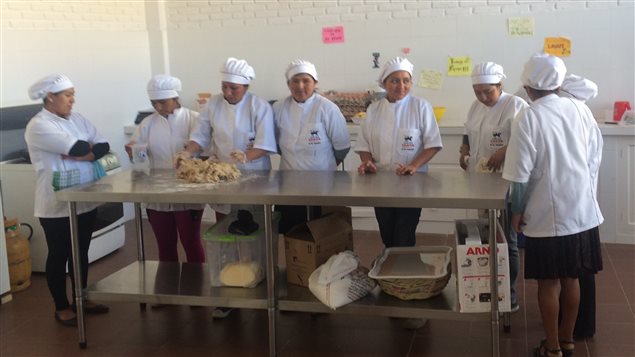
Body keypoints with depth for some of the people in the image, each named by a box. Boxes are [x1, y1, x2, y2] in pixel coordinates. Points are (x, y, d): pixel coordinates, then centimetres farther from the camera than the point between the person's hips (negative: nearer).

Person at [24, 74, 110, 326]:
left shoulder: (77, 119, 8)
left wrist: (83, 154, -16)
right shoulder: (38, 126, -15)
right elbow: (78, 148, -24)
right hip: (57, 206, -7)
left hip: (85, 201, 7)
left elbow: (104, 147, 0)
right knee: (59, 256, 7)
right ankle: (61, 308, 21)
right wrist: (91, 149, -5)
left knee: (81, 253, 17)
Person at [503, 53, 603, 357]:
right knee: (571, 278, 16)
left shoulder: (528, 118, -12)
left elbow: (521, 174, -13)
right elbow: (595, 159, 9)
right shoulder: (580, 109, 1)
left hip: (547, 215, -5)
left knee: (548, 282, 7)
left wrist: (517, 210, 0)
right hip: (582, 211, 5)